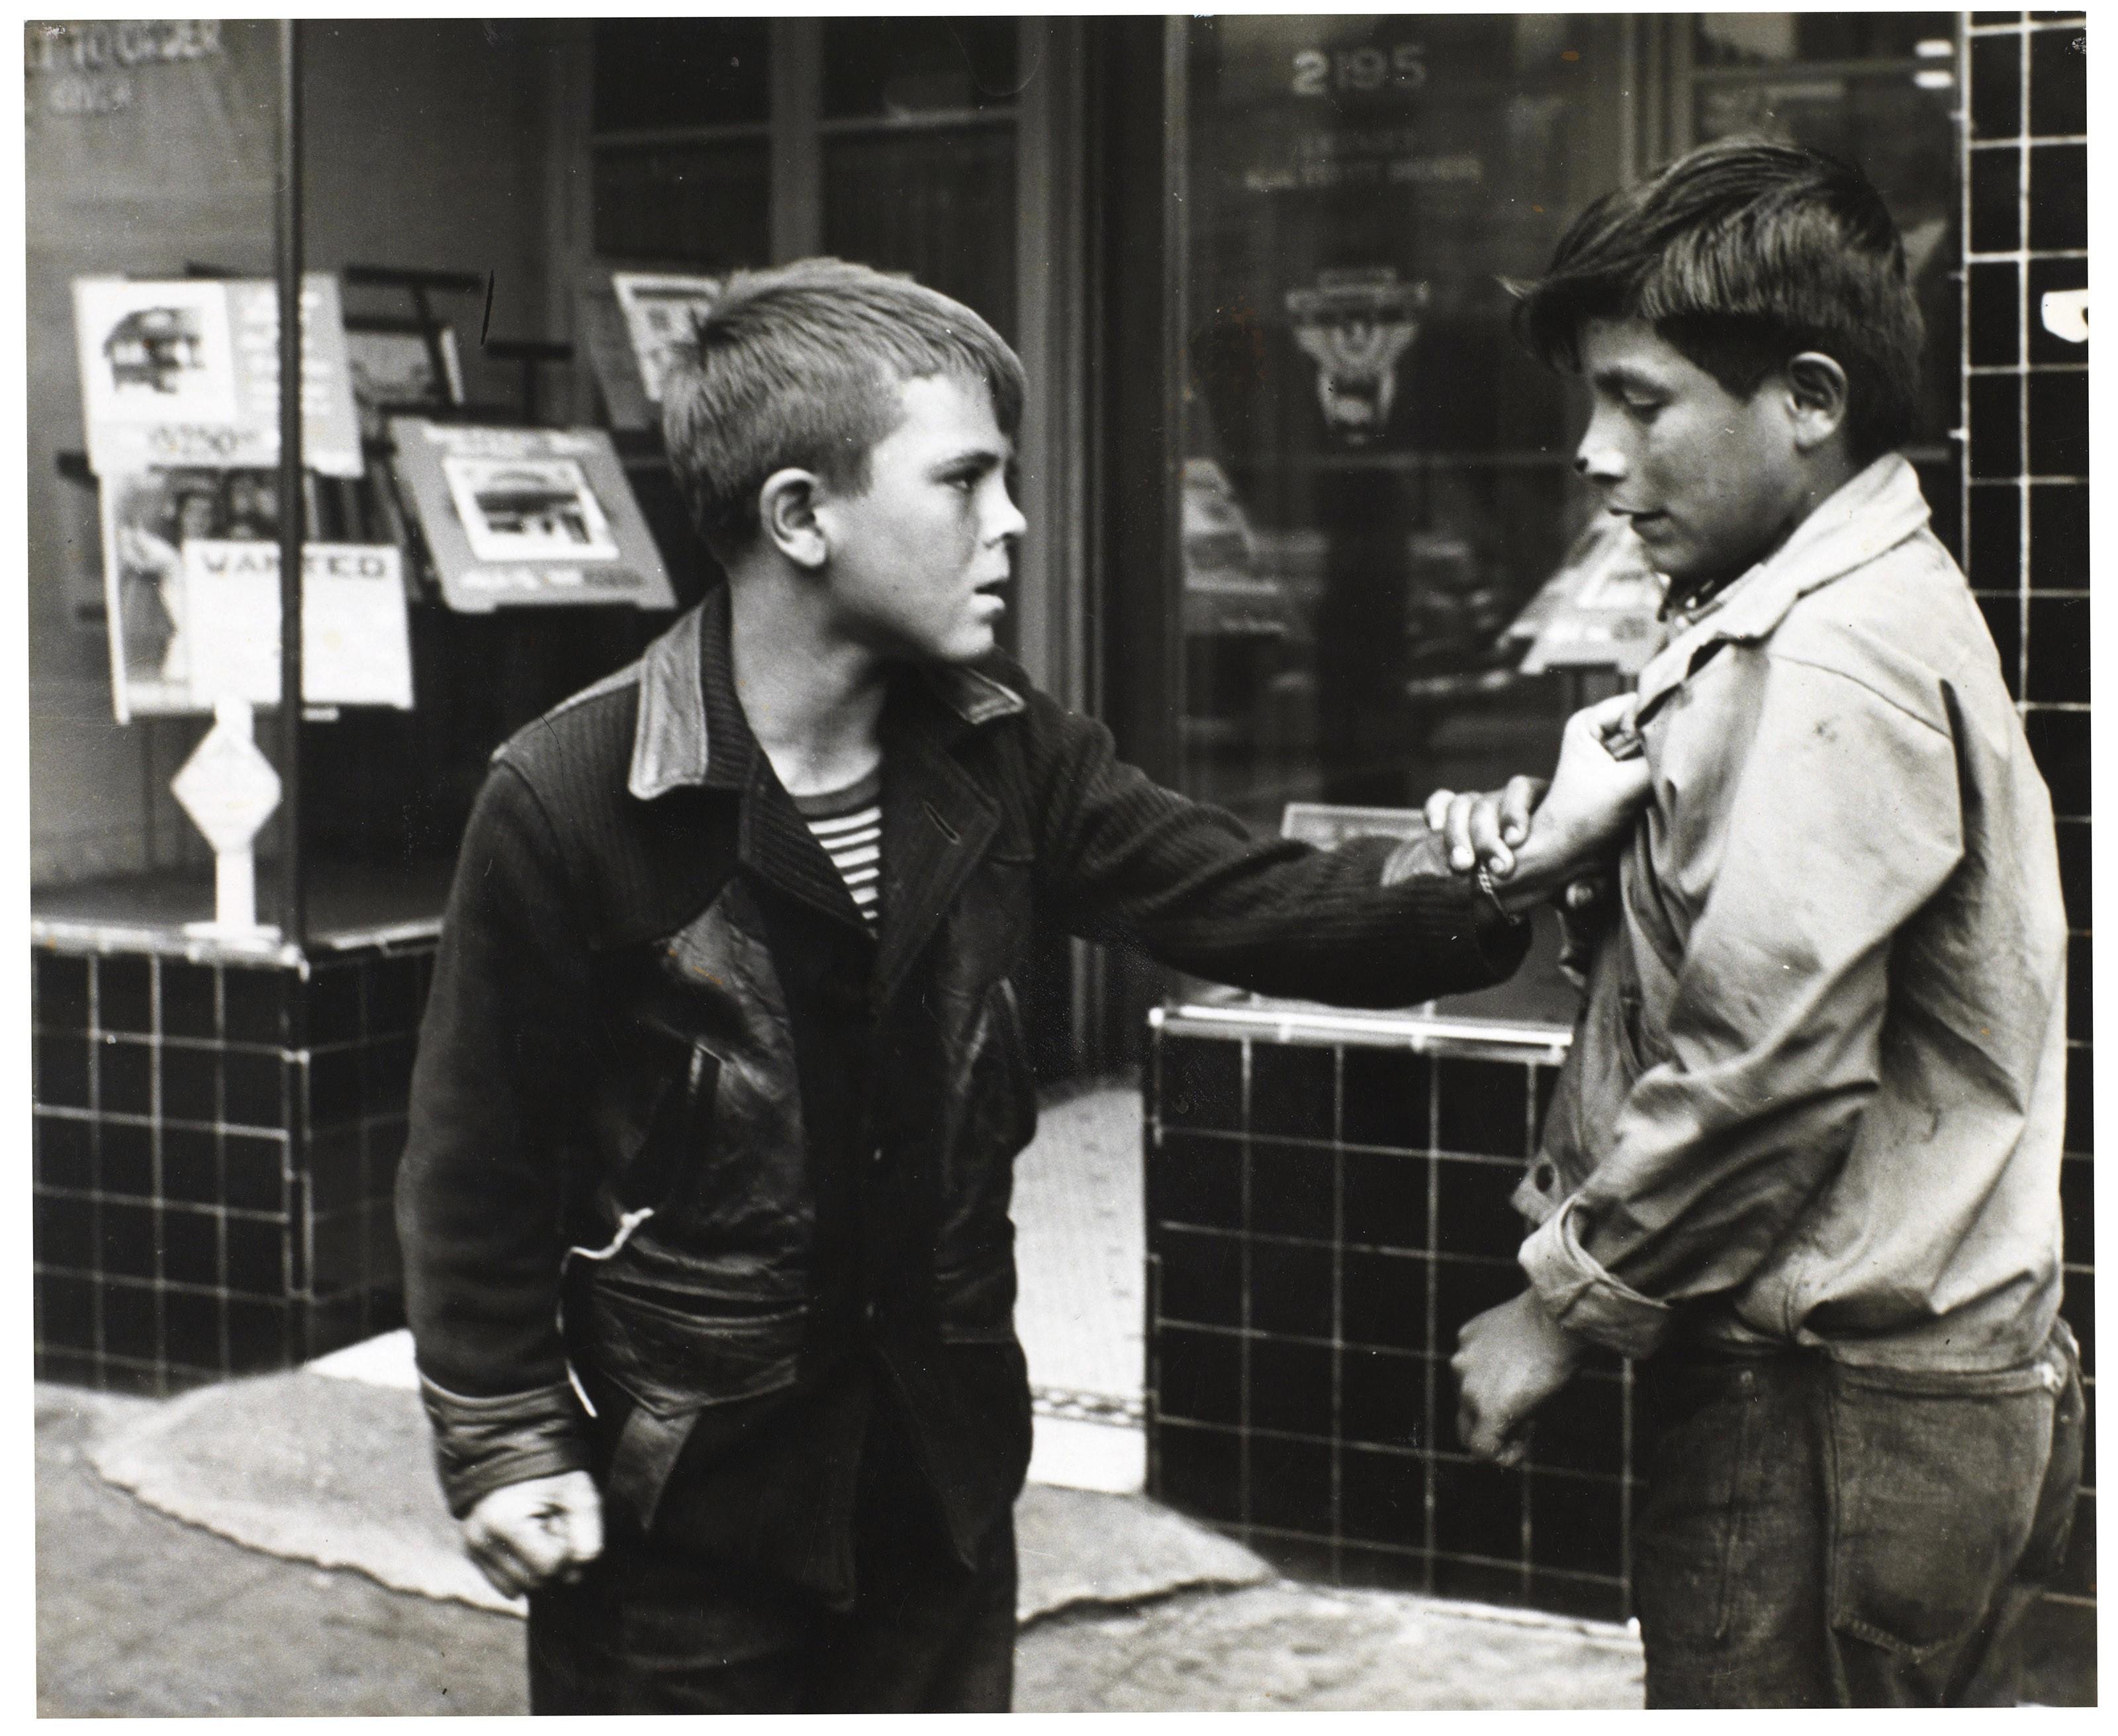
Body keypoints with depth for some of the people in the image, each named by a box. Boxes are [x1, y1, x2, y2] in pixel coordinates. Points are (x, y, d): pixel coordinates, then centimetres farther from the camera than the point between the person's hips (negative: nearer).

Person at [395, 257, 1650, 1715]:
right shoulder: (569, 802, -17)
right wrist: (505, 1443, -11)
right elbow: (480, 1158, -10)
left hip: (939, 1472, 5)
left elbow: (1246, 906, -3)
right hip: (675, 1502, -5)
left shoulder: (999, 758, -1)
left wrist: (1525, 858, -15)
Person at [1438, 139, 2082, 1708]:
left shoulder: (1834, 663, -19)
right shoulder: (1813, 610, 14)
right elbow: (1742, 916, 18)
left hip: (1828, 1421, -10)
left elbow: (1767, 1067, -22)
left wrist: (1563, 1305, -12)